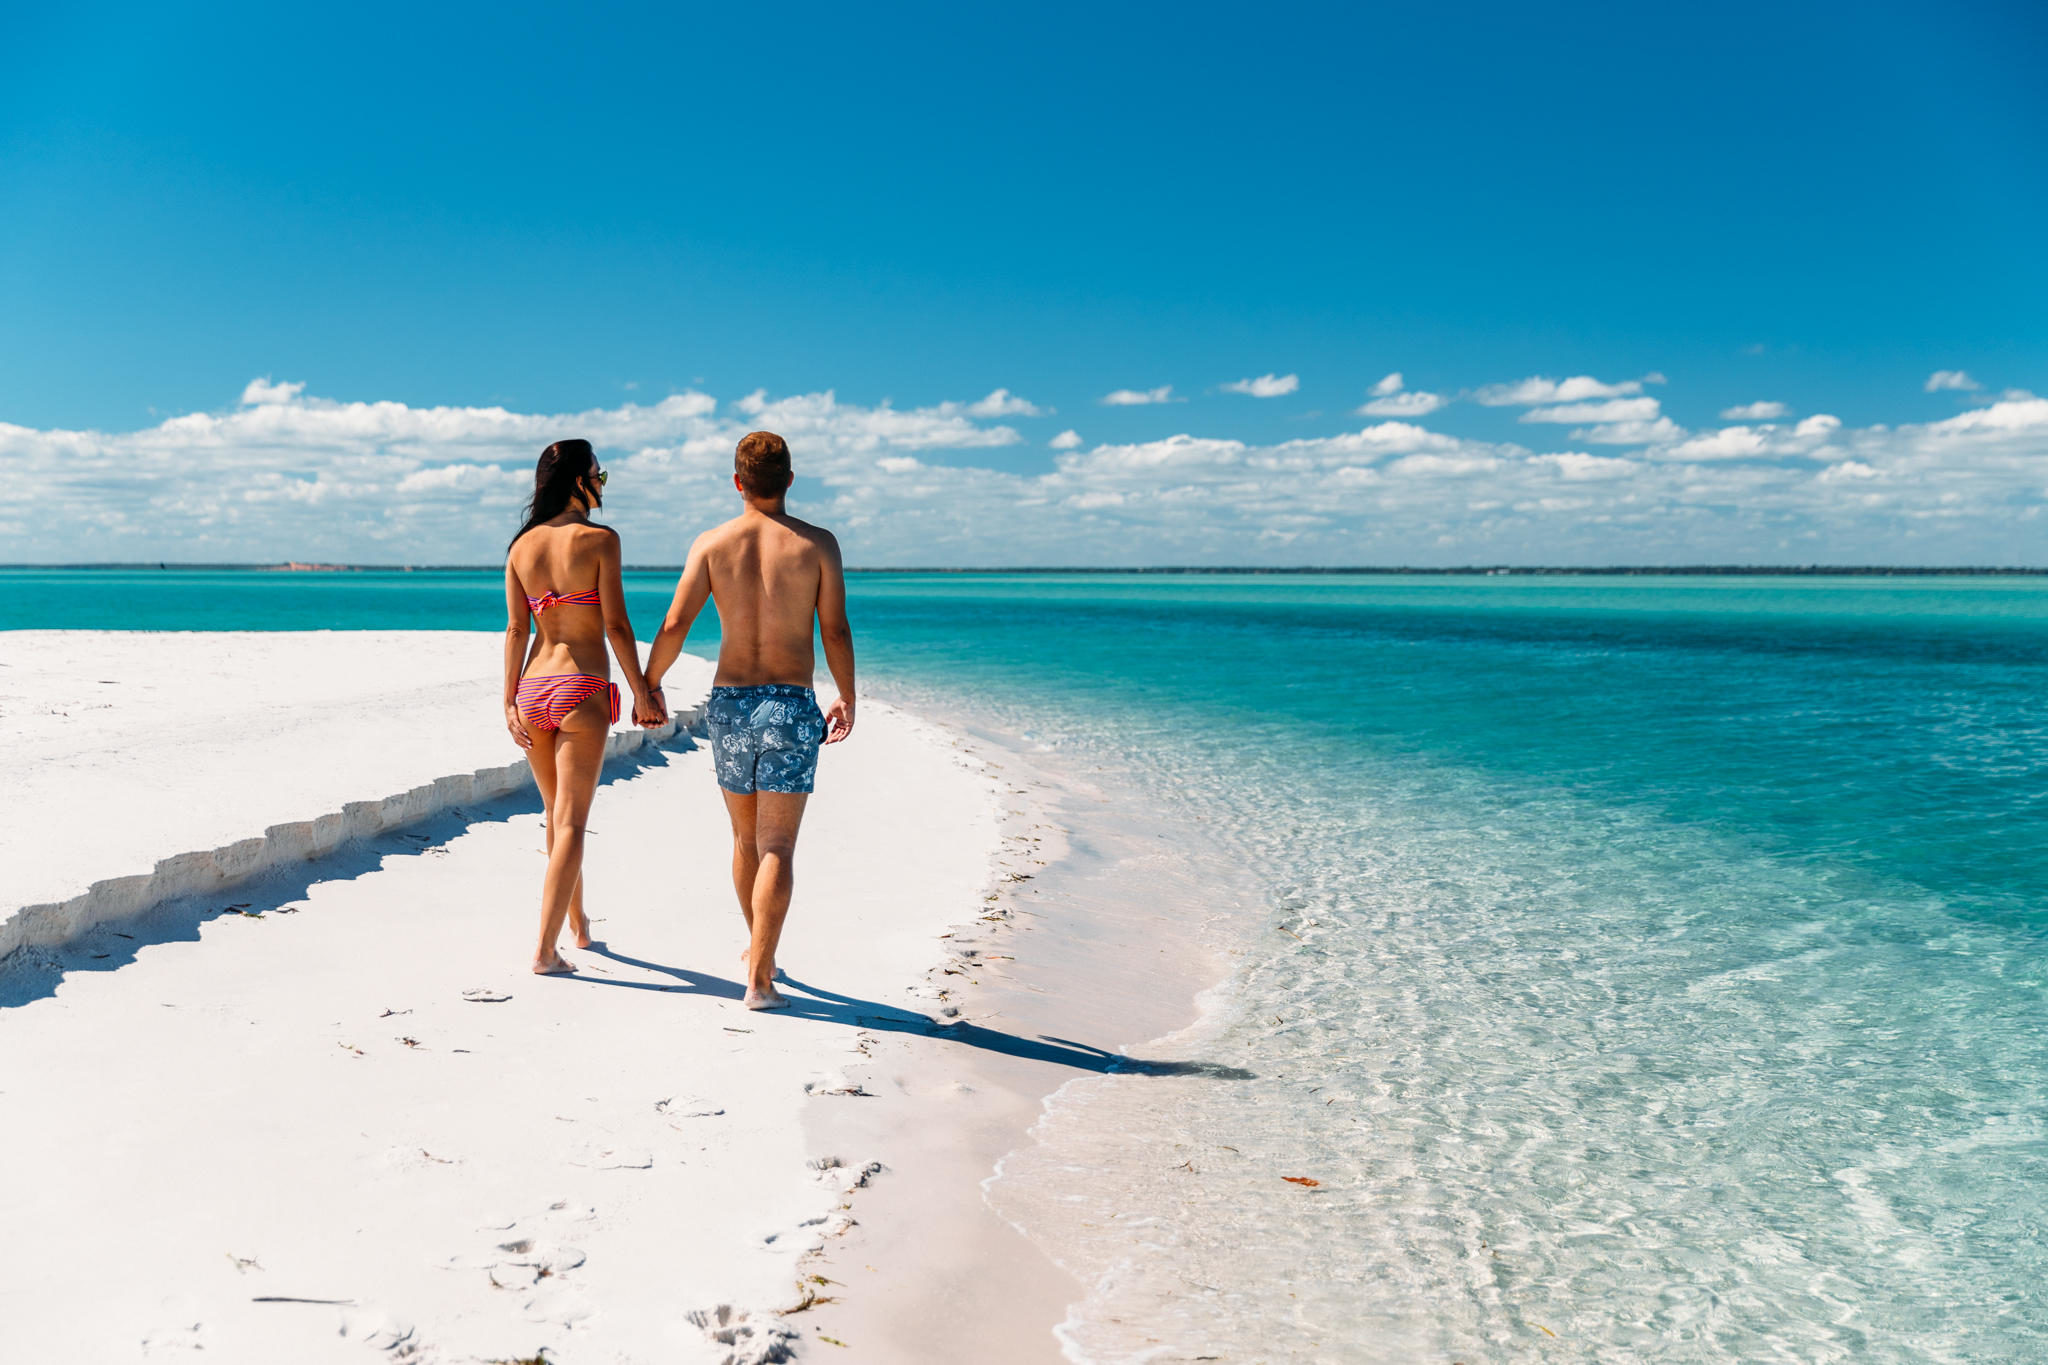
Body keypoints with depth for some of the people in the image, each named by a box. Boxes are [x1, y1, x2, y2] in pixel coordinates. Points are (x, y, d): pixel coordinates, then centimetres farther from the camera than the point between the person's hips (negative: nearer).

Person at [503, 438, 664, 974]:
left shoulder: (522, 545, 7)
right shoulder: (600, 539, -8)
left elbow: (516, 628, 5)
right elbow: (615, 624, -11)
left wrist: (509, 700, 6)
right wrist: (642, 691, -5)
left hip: (534, 689, 6)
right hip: (583, 689, -5)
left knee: (557, 814, 20)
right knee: (570, 821, -2)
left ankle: (578, 925, 35)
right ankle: (545, 949, -5)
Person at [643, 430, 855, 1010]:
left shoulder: (711, 543, 1)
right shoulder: (817, 543, -3)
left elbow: (674, 627, -5)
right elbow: (836, 631, -4)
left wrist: (649, 686, 11)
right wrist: (848, 699, 10)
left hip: (729, 703, 3)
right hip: (791, 706, -2)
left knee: (745, 838, 20)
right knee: (776, 848, -3)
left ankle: (759, 949, 37)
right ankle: (760, 977, -10)